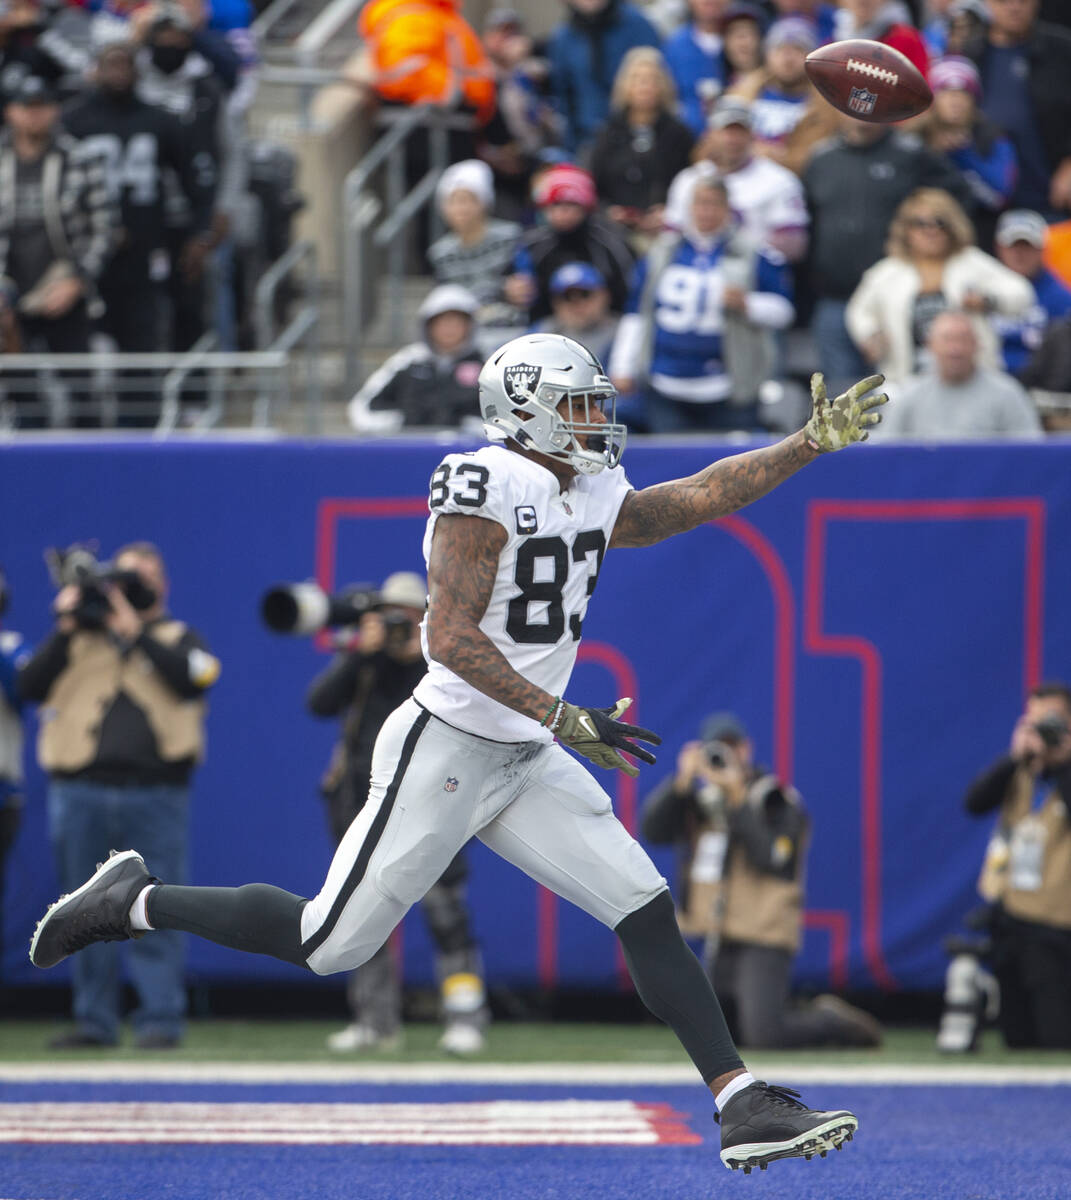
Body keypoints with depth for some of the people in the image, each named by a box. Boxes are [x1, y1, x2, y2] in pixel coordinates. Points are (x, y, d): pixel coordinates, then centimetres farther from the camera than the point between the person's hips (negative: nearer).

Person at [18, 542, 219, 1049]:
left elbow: (192, 680, -10)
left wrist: (136, 632, -8)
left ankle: (160, 1020, -3)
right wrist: (64, 631, -6)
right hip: (80, 792, 2)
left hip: (155, 793, -2)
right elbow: (29, 687, 2)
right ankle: (94, 1020, 9)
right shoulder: (77, 641, 15)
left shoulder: (175, 638, 12)